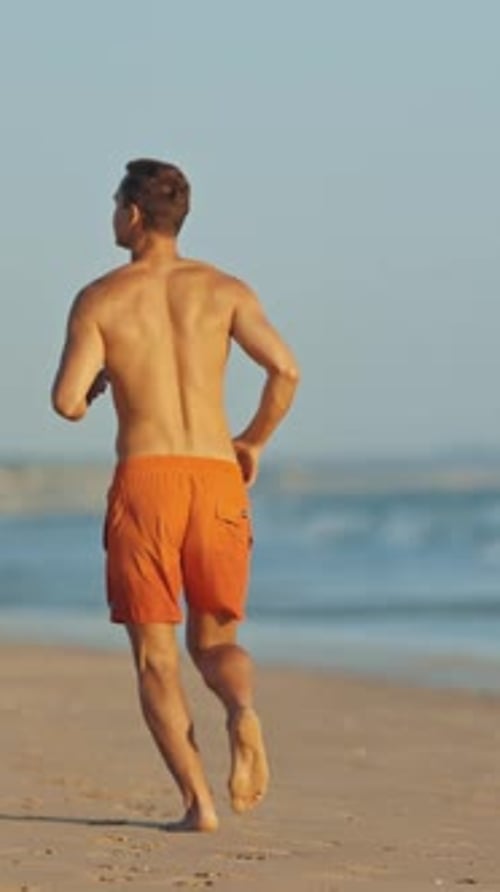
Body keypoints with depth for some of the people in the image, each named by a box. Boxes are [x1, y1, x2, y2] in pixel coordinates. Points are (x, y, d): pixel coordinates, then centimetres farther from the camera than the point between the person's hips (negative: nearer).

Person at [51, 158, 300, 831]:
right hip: (217, 478, 2)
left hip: (143, 478, -2)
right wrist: (254, 441, 10)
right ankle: (243, 710, -20)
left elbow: (67, 402, -6)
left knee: (155, 655, 5)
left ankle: (198, 800, -9)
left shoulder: (101, 299, 3)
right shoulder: (224, 290, 7)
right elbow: (285, 369, -6)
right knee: (215, 641, 15)